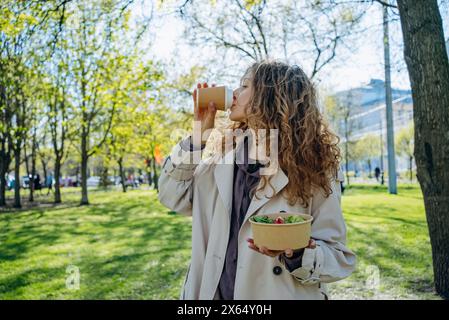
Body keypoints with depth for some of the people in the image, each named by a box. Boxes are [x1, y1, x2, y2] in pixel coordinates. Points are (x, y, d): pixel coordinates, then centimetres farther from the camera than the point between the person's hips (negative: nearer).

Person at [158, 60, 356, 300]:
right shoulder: (228, 154, -1)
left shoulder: (312, 167, -14)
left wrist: (297, 254, -32)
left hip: (277, 294, -4)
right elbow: (173, 196, 1)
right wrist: (199, 134, -6)